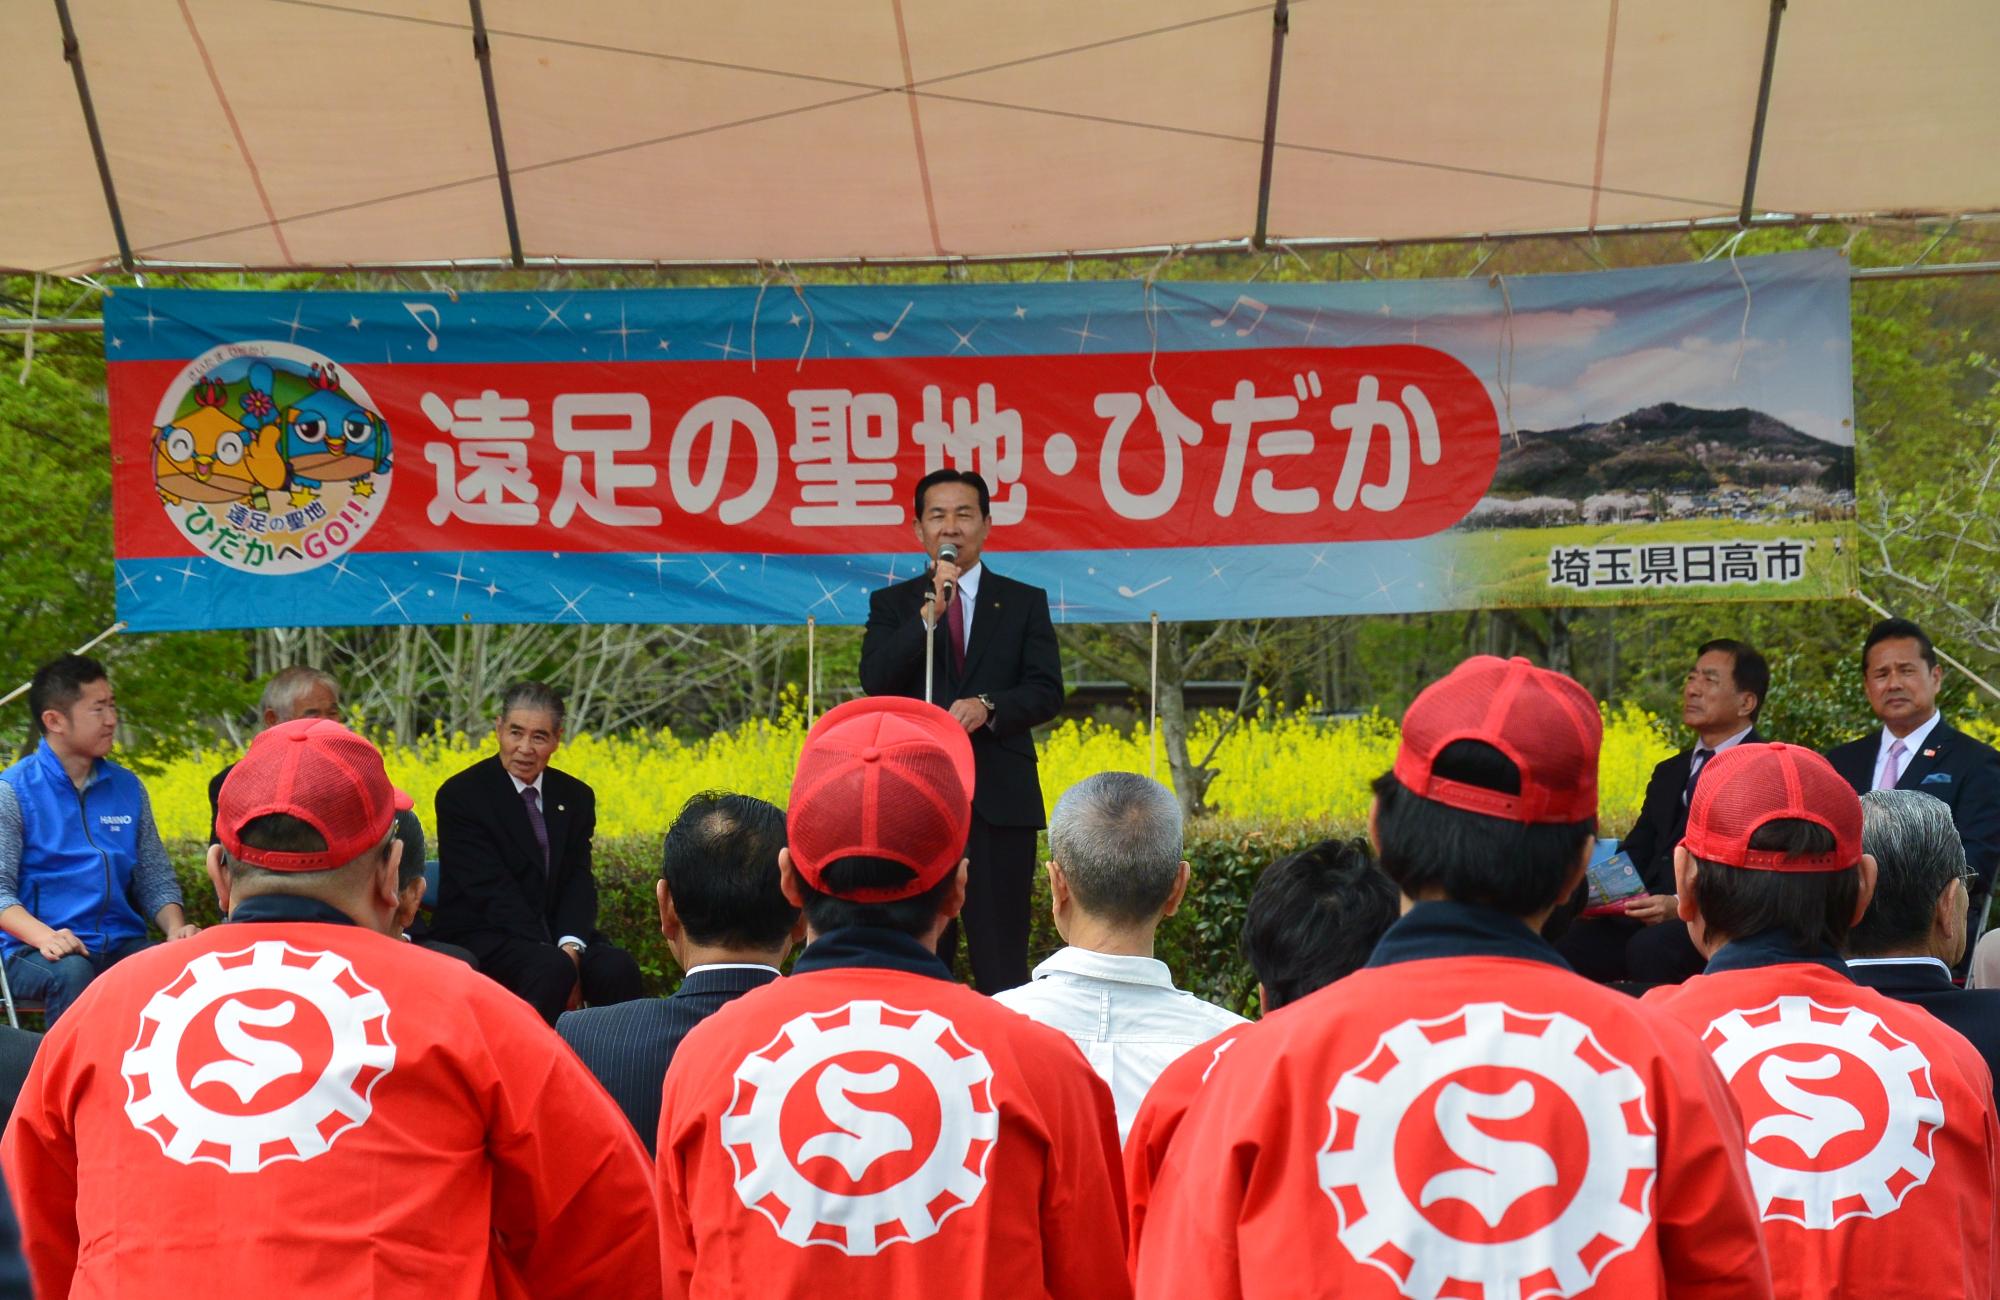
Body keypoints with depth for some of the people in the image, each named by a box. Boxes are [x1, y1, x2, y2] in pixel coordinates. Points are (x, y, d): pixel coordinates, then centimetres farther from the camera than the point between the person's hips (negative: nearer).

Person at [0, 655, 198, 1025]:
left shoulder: (128, 787, 15)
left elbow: (155, 877, 18)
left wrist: (176, 927, -3)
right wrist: (44, 936, -24)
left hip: (122, 944, 4)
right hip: (36, 951, -4)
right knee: (72, 973, -37)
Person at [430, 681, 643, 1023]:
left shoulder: (576, 797, 10)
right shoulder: (461, 795, -7)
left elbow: (579, 879, 2)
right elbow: (491, 888, -15)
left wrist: (570, 945, -20)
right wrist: (554, 958, -24)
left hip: (555, 934, 5)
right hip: (481, 937, -4)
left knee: (618, 966, -25)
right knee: (552, 969, -34)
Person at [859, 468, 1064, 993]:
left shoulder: (1025, 602, 10)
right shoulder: (891, 604, 10)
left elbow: (1047, 692, 1)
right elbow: (875, 682, -6)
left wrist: (988, 707, -18)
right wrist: (930, 611, -14)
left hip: (999, 798, 0)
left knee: (1002, 959, -1)